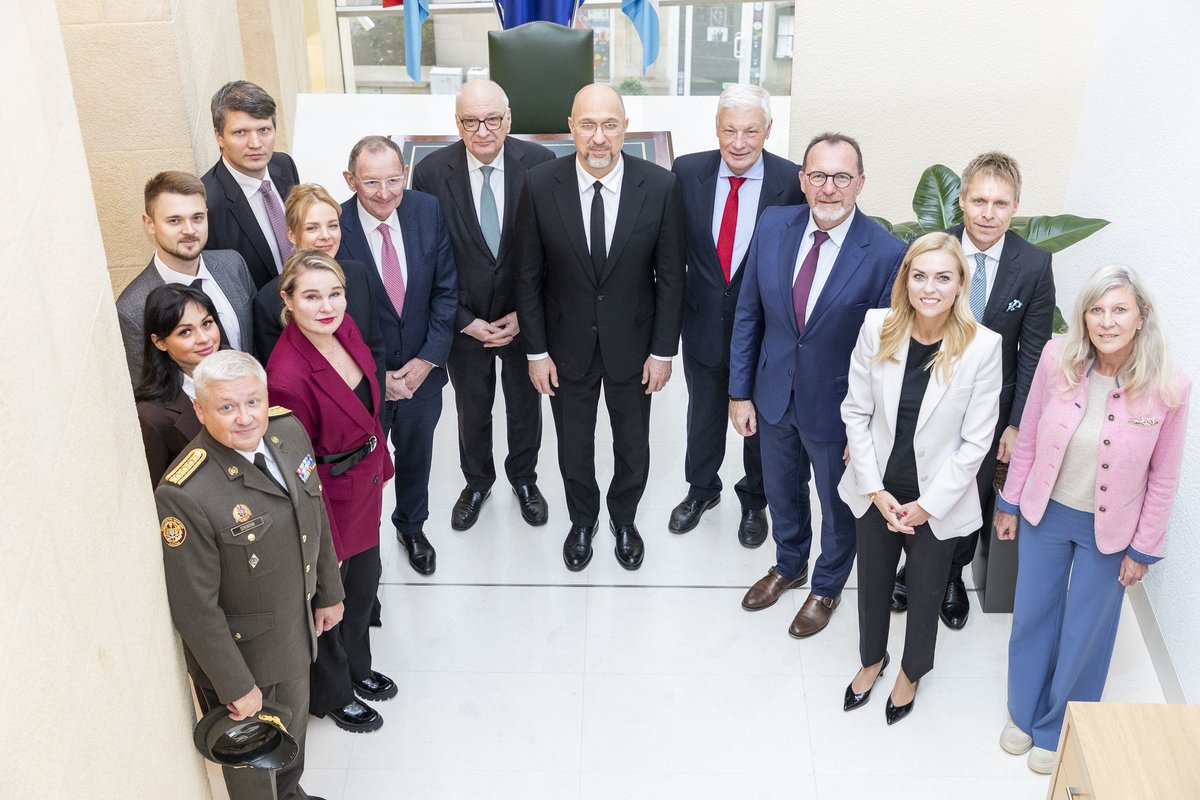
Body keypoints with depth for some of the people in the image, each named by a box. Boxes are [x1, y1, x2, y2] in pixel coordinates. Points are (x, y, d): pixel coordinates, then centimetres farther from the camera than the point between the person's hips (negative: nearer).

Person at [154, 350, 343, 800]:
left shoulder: (290, 431, -13)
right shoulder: (185, 495, -33)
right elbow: (194, 607, -24)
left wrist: (329, 593, 12)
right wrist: (236, 686, -17)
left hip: (298, 632, 7)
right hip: (239, 650, -6)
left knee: (293, 729, 32)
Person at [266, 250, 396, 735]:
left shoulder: (345, 327, -10)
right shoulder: (288, 375, -33)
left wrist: (380, 465, 14)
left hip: (365, 484, 7)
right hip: (327, 495, -7)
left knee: (365, 579, 27)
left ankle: (357, 668, 54)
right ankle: (331, 695, 44)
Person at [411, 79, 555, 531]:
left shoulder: (540, 164, -16)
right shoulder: (431, 172, -16)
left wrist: (525, 314, -12)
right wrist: (464, 320, -12)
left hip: (524, 318, 0)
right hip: (463, 320, 0)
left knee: (525, 404, 21)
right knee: (472, 409, 21)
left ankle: (524, 478, 47)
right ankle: (477, 482, 46)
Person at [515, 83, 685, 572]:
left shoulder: (660, 187, -16)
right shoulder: (540, 185, -15)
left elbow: (670, 275, -7)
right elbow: (529, 276, -6)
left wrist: (663, 350, -6)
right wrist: (536, 351, -5)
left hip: (632, 343, 0)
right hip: (567, 344, 0)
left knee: (633, 443, 19)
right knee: (574, 444, 19)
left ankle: (624, 519, 46)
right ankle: (582, 521, 45)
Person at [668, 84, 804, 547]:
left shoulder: (792, 183, -18)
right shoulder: (688, 172, -10)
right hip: (704, 322, 2)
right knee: (703, 413, 22)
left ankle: (754, 500, 43)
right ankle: (701, 490, 47)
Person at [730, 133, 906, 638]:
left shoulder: (886, 253, -22)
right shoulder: (773, 226, -10)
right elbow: (748, 314, -1)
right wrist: (740, 392, 0)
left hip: (837, 408, -4)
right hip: (774, 396, 4)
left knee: (838, 506, 20)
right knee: (781, 493, 26)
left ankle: (827, 587, 48)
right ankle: (789, 566, 55)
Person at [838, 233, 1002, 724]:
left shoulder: (982, 346, -18)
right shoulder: (877, 327, -13)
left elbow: (976, 441, -13)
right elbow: (856, 412, -6)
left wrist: (929, 504, -13)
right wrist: (876, 489, -9)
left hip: (938, 500, -2)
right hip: (877, 491, 2)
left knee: (925, 593, 19)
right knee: (872, 583, 22)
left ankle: (912, 671, 48)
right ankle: (872, 657, 51)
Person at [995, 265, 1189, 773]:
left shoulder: (1168, 388, -20)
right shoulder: (1057, 359, -16)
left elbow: (1163, 477, -9)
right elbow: (1027, 439, -3)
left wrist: (1143, 549, -3)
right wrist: (1010, 504, 4)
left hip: (1108, 530, -2)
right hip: (1045, 514, 2)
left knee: (1084, 633, 15)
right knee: (1032, 617, 18)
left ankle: (1058, 730, 40)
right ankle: (1023, 713, 44)